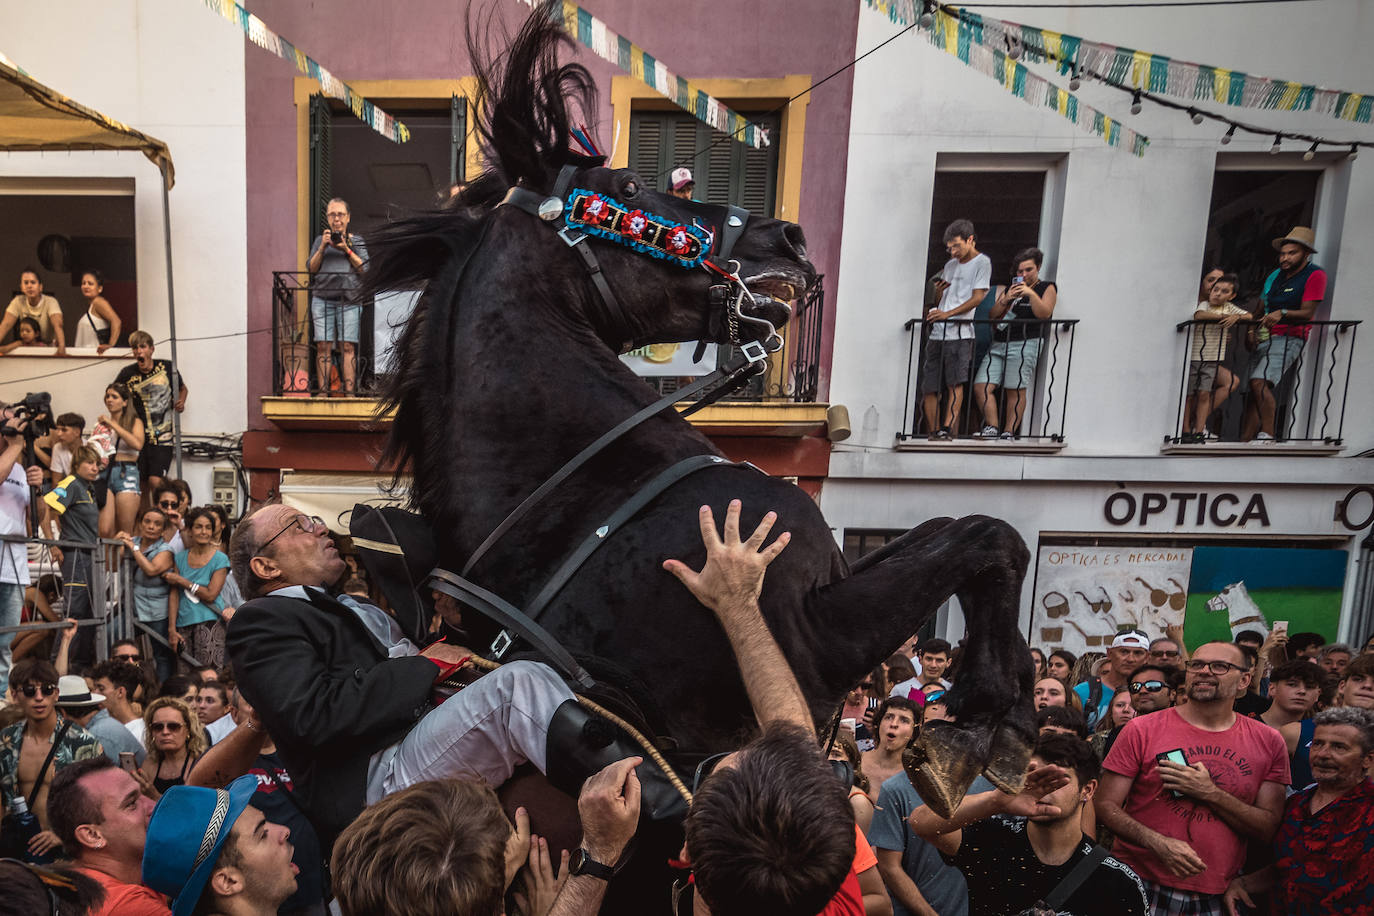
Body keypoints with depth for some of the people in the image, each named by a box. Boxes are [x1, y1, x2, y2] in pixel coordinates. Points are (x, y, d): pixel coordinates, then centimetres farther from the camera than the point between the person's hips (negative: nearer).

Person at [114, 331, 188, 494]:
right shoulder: (128, 373, 0)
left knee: (156, 481, -12)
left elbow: (183, 388, 18)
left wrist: (181, 402, -2)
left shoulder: (167, 367, 0)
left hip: (162, 437, -1)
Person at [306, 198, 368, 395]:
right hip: (323, 299, 1)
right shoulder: (320, 240, 18)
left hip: (349, 299, -1)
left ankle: (349, 392, -8)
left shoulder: (356, 241, 15)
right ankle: (322, 391, -4)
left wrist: (346, 250, -8)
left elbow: (364, 269, 2)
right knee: (323, 346, -5)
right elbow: (311, 268, 8)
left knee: (348, 346, -8)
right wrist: (322, 247, -4)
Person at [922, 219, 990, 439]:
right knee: (929, 386, 1)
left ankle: (948, 429, -21)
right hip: (937, 332, 6)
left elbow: (977, 298, -7)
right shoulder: (950, 265, 23)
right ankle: (933, 433, 6)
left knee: (955, 382, -17)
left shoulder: (982, 262, 4)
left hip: (960, 332, -6)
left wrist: (947, 314, -17)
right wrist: (938, 291, 4)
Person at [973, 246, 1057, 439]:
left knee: (1015, 390, -12)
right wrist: (1005, 300, 1)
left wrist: (1031, 294, -14)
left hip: (1025, 344, -5)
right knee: (981, 387, -9)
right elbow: (992, 315, 17)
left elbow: (1044, 313, -4)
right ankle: (992, 427, -6)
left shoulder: (1047, 288, 12)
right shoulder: (1009, 288, 26)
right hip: (998, 344, 5)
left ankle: (1009, 432, -9)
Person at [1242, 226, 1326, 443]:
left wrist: (1282, 313, -27)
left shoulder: (1315, 275, 0)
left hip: (1288, 338, -7)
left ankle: (1267, 434, -21)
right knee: (1253, 392, -2)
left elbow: (1307, 313, -10)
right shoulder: (1274, 276, 19)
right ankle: (1245, 442, -4)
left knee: (1260, 383, -26)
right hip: (1262, 339, 7)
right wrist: (1252, 330, 3)